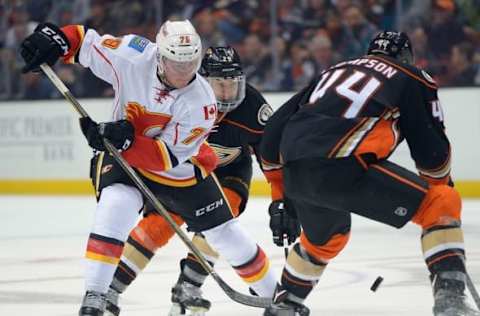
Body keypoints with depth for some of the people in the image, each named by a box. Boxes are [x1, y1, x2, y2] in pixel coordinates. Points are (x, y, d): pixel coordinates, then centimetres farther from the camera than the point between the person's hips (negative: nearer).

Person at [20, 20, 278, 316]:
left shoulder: (201, 102, -27)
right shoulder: (133, 56, -25)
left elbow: (169, 157, -29)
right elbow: (85, 40, -13)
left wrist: (127, 141, -42)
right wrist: (53, 39, -33)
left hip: (181, 168, 1)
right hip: (123, 157, -1)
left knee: (225, 233, 5)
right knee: (116, 206, -31)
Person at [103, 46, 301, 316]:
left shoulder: (251, 106, -30)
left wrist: (283, 203, -25)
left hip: (230, 169, 1)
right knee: (159, 223, -16)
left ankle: (186, 288, -7)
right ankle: (109, 290, -12)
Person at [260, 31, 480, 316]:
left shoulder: (335, 71, 31)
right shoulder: (413, 78, 16)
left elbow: (275, 131, 28)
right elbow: (432, 151, 8)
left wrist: (283, 187, 38)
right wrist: (442, 183, 27)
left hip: (295, 173, 7)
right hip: (342, 169, -7)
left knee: (326, 237, 37)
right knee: (442, 204, 5)